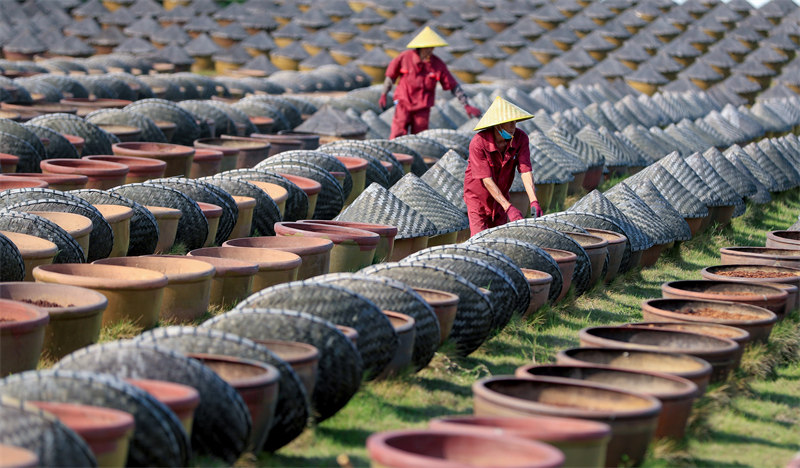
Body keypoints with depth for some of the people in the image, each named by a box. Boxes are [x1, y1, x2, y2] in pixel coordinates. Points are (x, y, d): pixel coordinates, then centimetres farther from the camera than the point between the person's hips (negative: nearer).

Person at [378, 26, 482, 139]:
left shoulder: (438, 64, -6)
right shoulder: (405, 57, -8)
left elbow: (454, 87, -2)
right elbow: (391, 74, 8)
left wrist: (466, 106, -6)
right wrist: (383, 95, 11)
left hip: (422, 108, 1)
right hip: (403, 103, -1)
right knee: (398, 135, -16)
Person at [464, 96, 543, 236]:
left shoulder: (521, 138, -18)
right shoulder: (478, 143, -30)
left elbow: (525, 170, -22)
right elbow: (487, 180, -30)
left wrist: (534, 201, -35)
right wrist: (509, 208, -36)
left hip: (501, 194, 5)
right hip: (477, 195, -5)